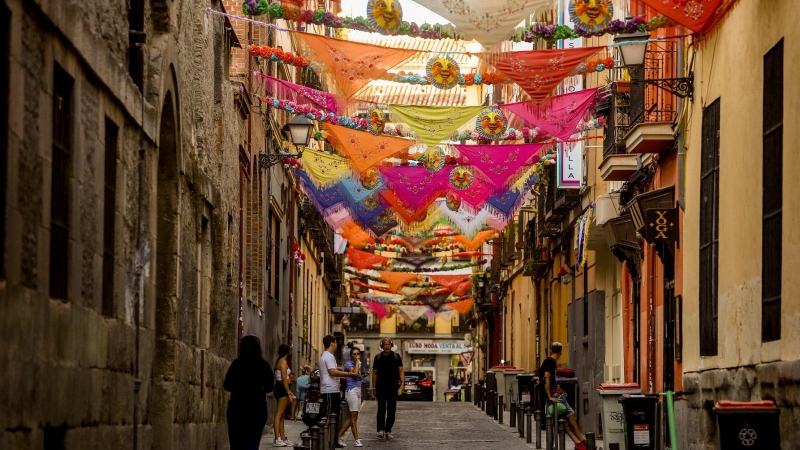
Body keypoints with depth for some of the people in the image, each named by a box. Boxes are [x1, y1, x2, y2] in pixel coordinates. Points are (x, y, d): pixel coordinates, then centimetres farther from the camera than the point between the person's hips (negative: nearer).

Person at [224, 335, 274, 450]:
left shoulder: (237, 364, -8)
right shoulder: (264, 365, -4)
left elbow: (227, 385, -2)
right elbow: (269, 387, 4)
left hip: (237, 408, -1)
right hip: (258, 409, 1)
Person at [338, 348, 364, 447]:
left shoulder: (357, 364, 20)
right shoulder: (348, 364, -6)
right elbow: (355, 373, -25)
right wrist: (357, 362, -13)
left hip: (358, 391, 9)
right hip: (351, 391, -9)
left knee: (352, 417, 5)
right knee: (354, 416, -10)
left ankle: (339, 436, 9)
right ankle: (357, 440, -11)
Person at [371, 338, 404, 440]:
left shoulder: (396, 357, 6)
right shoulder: (378, 357, 6)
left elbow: (401, 371, 4)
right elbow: (374, 373, 11)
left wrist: (402, 383, -10)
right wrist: (374, 387, 7)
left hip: (393, 388, 1)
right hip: (381, 388, -1)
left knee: (391, 410, 4)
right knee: (381, 409, -13)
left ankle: (388, 431, 12)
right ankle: (380, 430, -17)